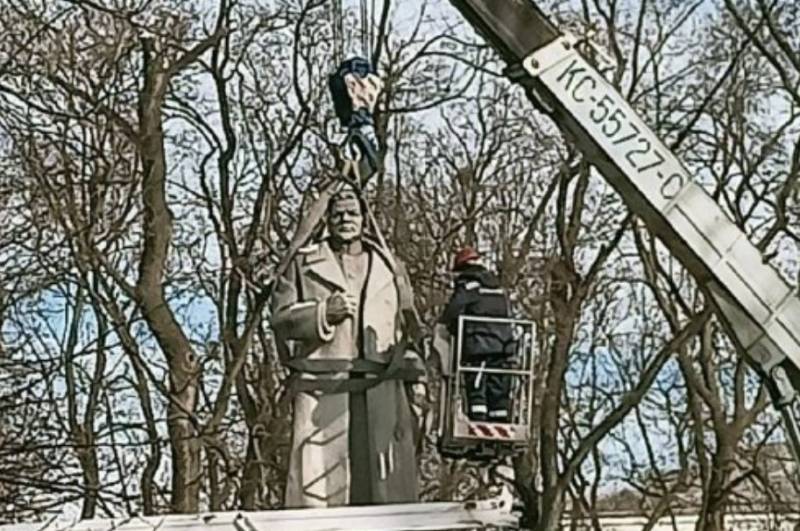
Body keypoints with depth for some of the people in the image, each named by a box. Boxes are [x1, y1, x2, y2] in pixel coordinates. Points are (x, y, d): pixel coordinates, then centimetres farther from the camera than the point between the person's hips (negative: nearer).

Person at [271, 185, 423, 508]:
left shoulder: (385, 264, 20)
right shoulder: (304, 264, 11)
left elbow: (402, 322, 24)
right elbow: (281, 318, 5)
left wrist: (408, 361, 11)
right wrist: (323, 312, -10)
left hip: (379, 388, 3)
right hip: (323, 387, -2)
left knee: (382, 479, -2)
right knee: (319, 474, -9)